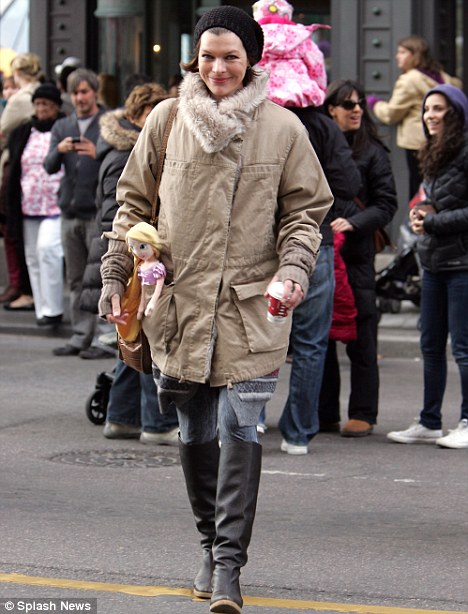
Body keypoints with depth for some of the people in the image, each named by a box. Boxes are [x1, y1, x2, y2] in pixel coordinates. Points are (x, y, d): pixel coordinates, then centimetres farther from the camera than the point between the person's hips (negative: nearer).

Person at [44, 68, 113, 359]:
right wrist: (59, 151, -13)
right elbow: (49, 167, 8)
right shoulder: (62, 126, 16)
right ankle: (81, 336, 15)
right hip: (71, 212, 6)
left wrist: (98, 154, -23)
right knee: (76, 280, 9)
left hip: (98, 212, -6)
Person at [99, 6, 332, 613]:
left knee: (239, 427, -10)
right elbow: (134, 201, 13)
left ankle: (228, 563, -4)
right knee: (196, 433, 9)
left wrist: (293, 268, -8)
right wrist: (115, 273, 7)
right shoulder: (166, 120, 5)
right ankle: (213, 546, 25)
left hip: (251, 305, -2)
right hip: (179, 301, 2)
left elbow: (306, 210, 8)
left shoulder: (283, 128, 2)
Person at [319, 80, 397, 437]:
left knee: (360, 334, -2)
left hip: (356, 254, -3)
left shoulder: (372, 152, 1)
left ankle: (363, 414, 4)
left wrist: (353, 223, -15)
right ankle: (324, 412, 16)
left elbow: (387, 204, -1)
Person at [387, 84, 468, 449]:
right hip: (433, 261, 9)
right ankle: (429, 423, 19)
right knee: (430, 346, 12)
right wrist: (422, 213, 6)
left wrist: (434, 221, -14)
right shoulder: (434, 155, 16)